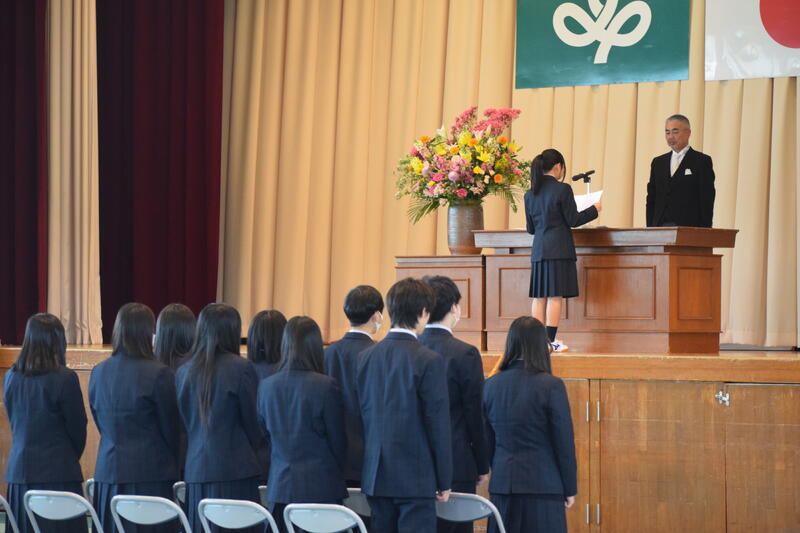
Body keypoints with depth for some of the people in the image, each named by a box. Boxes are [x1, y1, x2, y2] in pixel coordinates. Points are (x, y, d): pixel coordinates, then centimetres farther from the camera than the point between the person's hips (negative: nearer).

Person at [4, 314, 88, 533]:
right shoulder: (65, 379, -12)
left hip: (19, 471, 5)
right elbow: (78, 426, -3)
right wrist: (73, 455, 16)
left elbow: (14, 423, 12)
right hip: (58, 472, -5)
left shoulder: (11, 377, 4)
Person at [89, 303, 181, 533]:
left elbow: (101, 425, 14)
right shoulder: (158, 374, -11)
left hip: (108, 472, 5)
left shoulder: (98, 373, 6)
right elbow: (170, 429, -2)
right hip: (150, 473, -5)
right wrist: (173, 467, 13)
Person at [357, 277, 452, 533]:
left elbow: (362, 415, 11)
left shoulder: (367, 356, 5)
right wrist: (444, 481, -3)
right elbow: (438, 423, -11)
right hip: (415, 476, -6)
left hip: (375, 475, 6)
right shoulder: (429, 361, -13)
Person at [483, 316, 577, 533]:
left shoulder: (491, 385, 3)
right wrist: (570, 488, 2)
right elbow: (564, 442, -7)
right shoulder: (551, 386, -10)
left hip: (502, 483, 4)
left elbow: (487, 441, 10)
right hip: (543, 483, -4)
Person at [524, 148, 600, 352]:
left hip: (539, 249, 6)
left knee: (539, 296, 7)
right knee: (555, 296, -4)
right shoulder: (562, 189, -9)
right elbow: (573, 220, -7)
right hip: (559, 249, -6)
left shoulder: (530, 194, 8)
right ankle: (551, 341, -6)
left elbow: (531, 227, 13)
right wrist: (594, 209, 8)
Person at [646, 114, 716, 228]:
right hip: (660, 226, 4)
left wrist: (704, 231, -10)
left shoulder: (702, 161, 2)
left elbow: (707, 200, -3)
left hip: (688, 227, -4)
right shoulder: (658, 162, 17)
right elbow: (651, 199, 16)